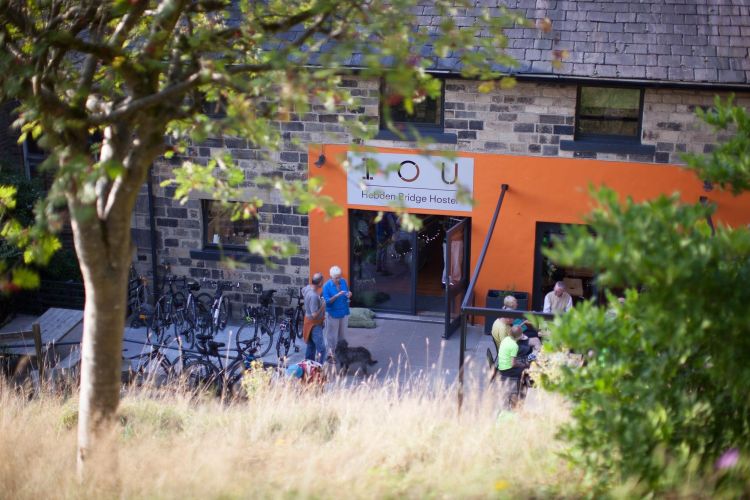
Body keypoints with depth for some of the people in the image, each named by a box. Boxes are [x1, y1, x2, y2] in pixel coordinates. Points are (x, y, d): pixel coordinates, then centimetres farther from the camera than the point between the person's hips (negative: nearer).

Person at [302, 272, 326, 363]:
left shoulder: (307, 288, -6)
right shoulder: (314, 296, -32)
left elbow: (303, 292, 22)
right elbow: (315, 315, -30)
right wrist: (323, 305, -17)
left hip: (309, 321, 10)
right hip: (314, 324, -10)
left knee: (311, 346, 21)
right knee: (321, 349, -10)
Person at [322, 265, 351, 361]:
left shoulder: (343, 282, -4)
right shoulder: (326, 286, -17)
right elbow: (327, 301, -20)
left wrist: (348, 295, -16)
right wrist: (337, 295, -34)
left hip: (344, 312, 5)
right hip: (332, 313, -5)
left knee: (342, 334, 16)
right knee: (332, 335, 3)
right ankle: (330, 354, 14)